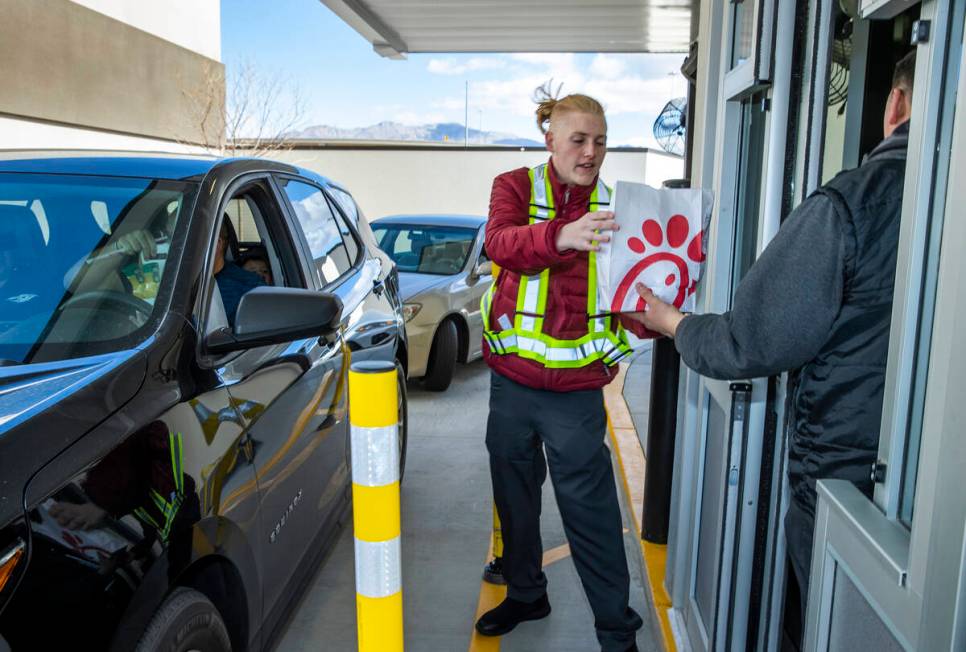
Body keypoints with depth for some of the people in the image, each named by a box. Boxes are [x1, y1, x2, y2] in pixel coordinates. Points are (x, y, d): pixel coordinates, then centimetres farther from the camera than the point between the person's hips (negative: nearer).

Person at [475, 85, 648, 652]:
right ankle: (526, 593, 42)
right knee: (515, 496, 18)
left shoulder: (611, 206, 0)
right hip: (511, 379, 2)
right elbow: (500, 242, -23)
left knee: (590, 512, 0)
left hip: (575, 389, -2)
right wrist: (560, 236, -42)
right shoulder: (516, 187, -1)